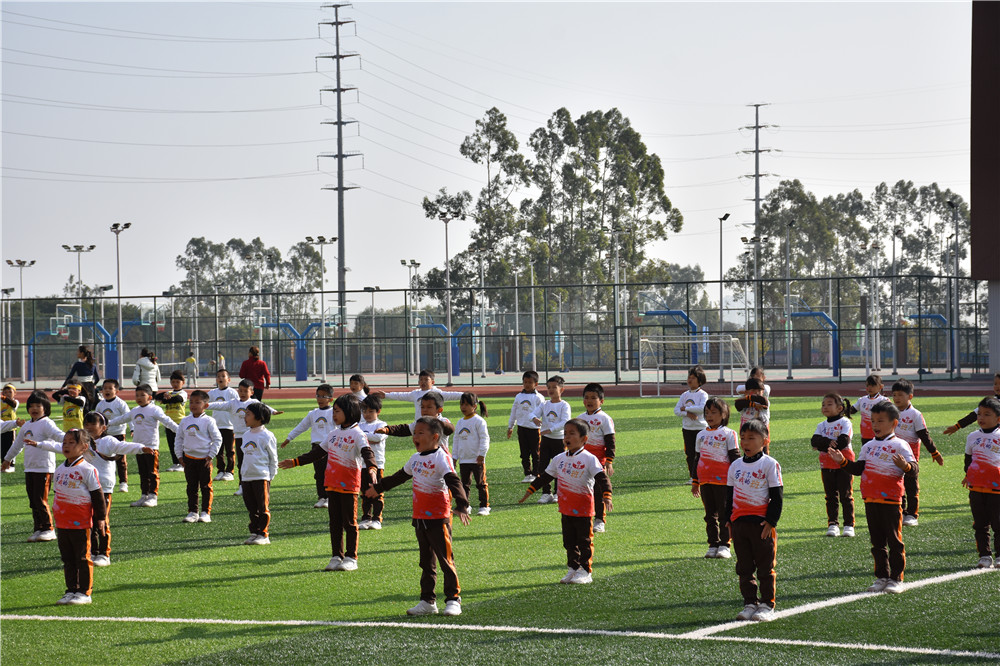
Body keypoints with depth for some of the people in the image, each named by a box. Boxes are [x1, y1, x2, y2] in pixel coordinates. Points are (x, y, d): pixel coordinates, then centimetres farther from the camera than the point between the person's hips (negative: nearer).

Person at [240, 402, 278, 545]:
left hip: (262, 477, -7)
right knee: (251, 508, 10)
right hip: (246, 478, 7)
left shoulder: (266, 436, -8)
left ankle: (263, 534, 2)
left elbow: (273, 457, -4)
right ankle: (254, 532, 16)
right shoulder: (246, 435, 13)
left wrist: (271, 476, -6)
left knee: (263, 507, -3)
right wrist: (242, 475, 17)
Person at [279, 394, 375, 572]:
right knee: (335, 522, 10)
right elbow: (318, 452, 24)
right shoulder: (333, 433, 14)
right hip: (332, 483, 7)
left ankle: (351, 558, 5)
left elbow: (367, 452, -25)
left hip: (349, 485, -7)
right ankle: (337, 556, 16)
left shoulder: (357, 434, -9)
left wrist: (371, 468, -45)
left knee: (349, 522, -1)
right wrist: (296, 462, 24)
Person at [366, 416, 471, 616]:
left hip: (439, 517, -8)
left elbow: (453, 481, -26)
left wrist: (461, 505, -41)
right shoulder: (416, 459, 12)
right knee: (426, 561, 12)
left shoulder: (441, 457, -13)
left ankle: (453, 600, 1)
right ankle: (428, 601, 18)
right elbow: (399, 477, 30)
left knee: (446, 559, -5)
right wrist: (378, 488, 42)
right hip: (420, 517, 8)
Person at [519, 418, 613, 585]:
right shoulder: (559, 459, 7)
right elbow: (545, 476, 17)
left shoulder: (589, 459, -12)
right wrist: (529, 491, 16)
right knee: (569, 541, 12)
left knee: (584, 541, 2)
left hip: (584, 508, -6)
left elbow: (602, 478, -20)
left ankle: (586, 572, 9)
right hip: (566, 508, 6)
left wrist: (606, 496, -35)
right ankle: (573, 569, 22)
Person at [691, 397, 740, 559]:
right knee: (710, 514, 8)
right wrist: (695, 482, 18)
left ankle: (724, 545, 4)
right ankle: (713, 545, 13)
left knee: (725, 513, -1)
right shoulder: (701, 435, 14)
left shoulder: (728, 434, -1)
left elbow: (735, 457, -2)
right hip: (705, 481, 5)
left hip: (723, 480, -5)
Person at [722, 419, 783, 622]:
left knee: (765, 566, 1)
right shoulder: (735, 466, 11)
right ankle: (750, 603, 16)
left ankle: (767, 604, 8)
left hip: (761, 523, -5)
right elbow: (729, 494, 17)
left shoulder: (769, 464, -5)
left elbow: (777, 496, -6)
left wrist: (771, 521, -11)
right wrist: (728, 519, 10)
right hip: (738, 522, 5)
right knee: (744, 567, 8)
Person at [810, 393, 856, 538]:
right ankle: (832, 524, 11)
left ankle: (849, 525, 3)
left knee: (846, 495, -2)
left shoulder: (845, 422, -6)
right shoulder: (822, 425, 9)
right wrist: (829, 442, -23)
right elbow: (815, 441, -6)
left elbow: (844, 442, -19)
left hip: (844, 464, -5)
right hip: (827, 465, 5)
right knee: (831, 496, 7)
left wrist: (823, 446, -14)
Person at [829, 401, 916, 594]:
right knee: (877, 541, 11)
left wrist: (905, 466, -34)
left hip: (891, 500, -6)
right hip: (871, 501, 6)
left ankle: (896, 578, 7)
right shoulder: (868, 447, 13)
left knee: (894, 540, 0)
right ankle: (882, 577, 19)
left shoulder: (899, 446, -6)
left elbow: (913, 469, -13)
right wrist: (843, 461, 5)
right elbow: (858, 469, 17)